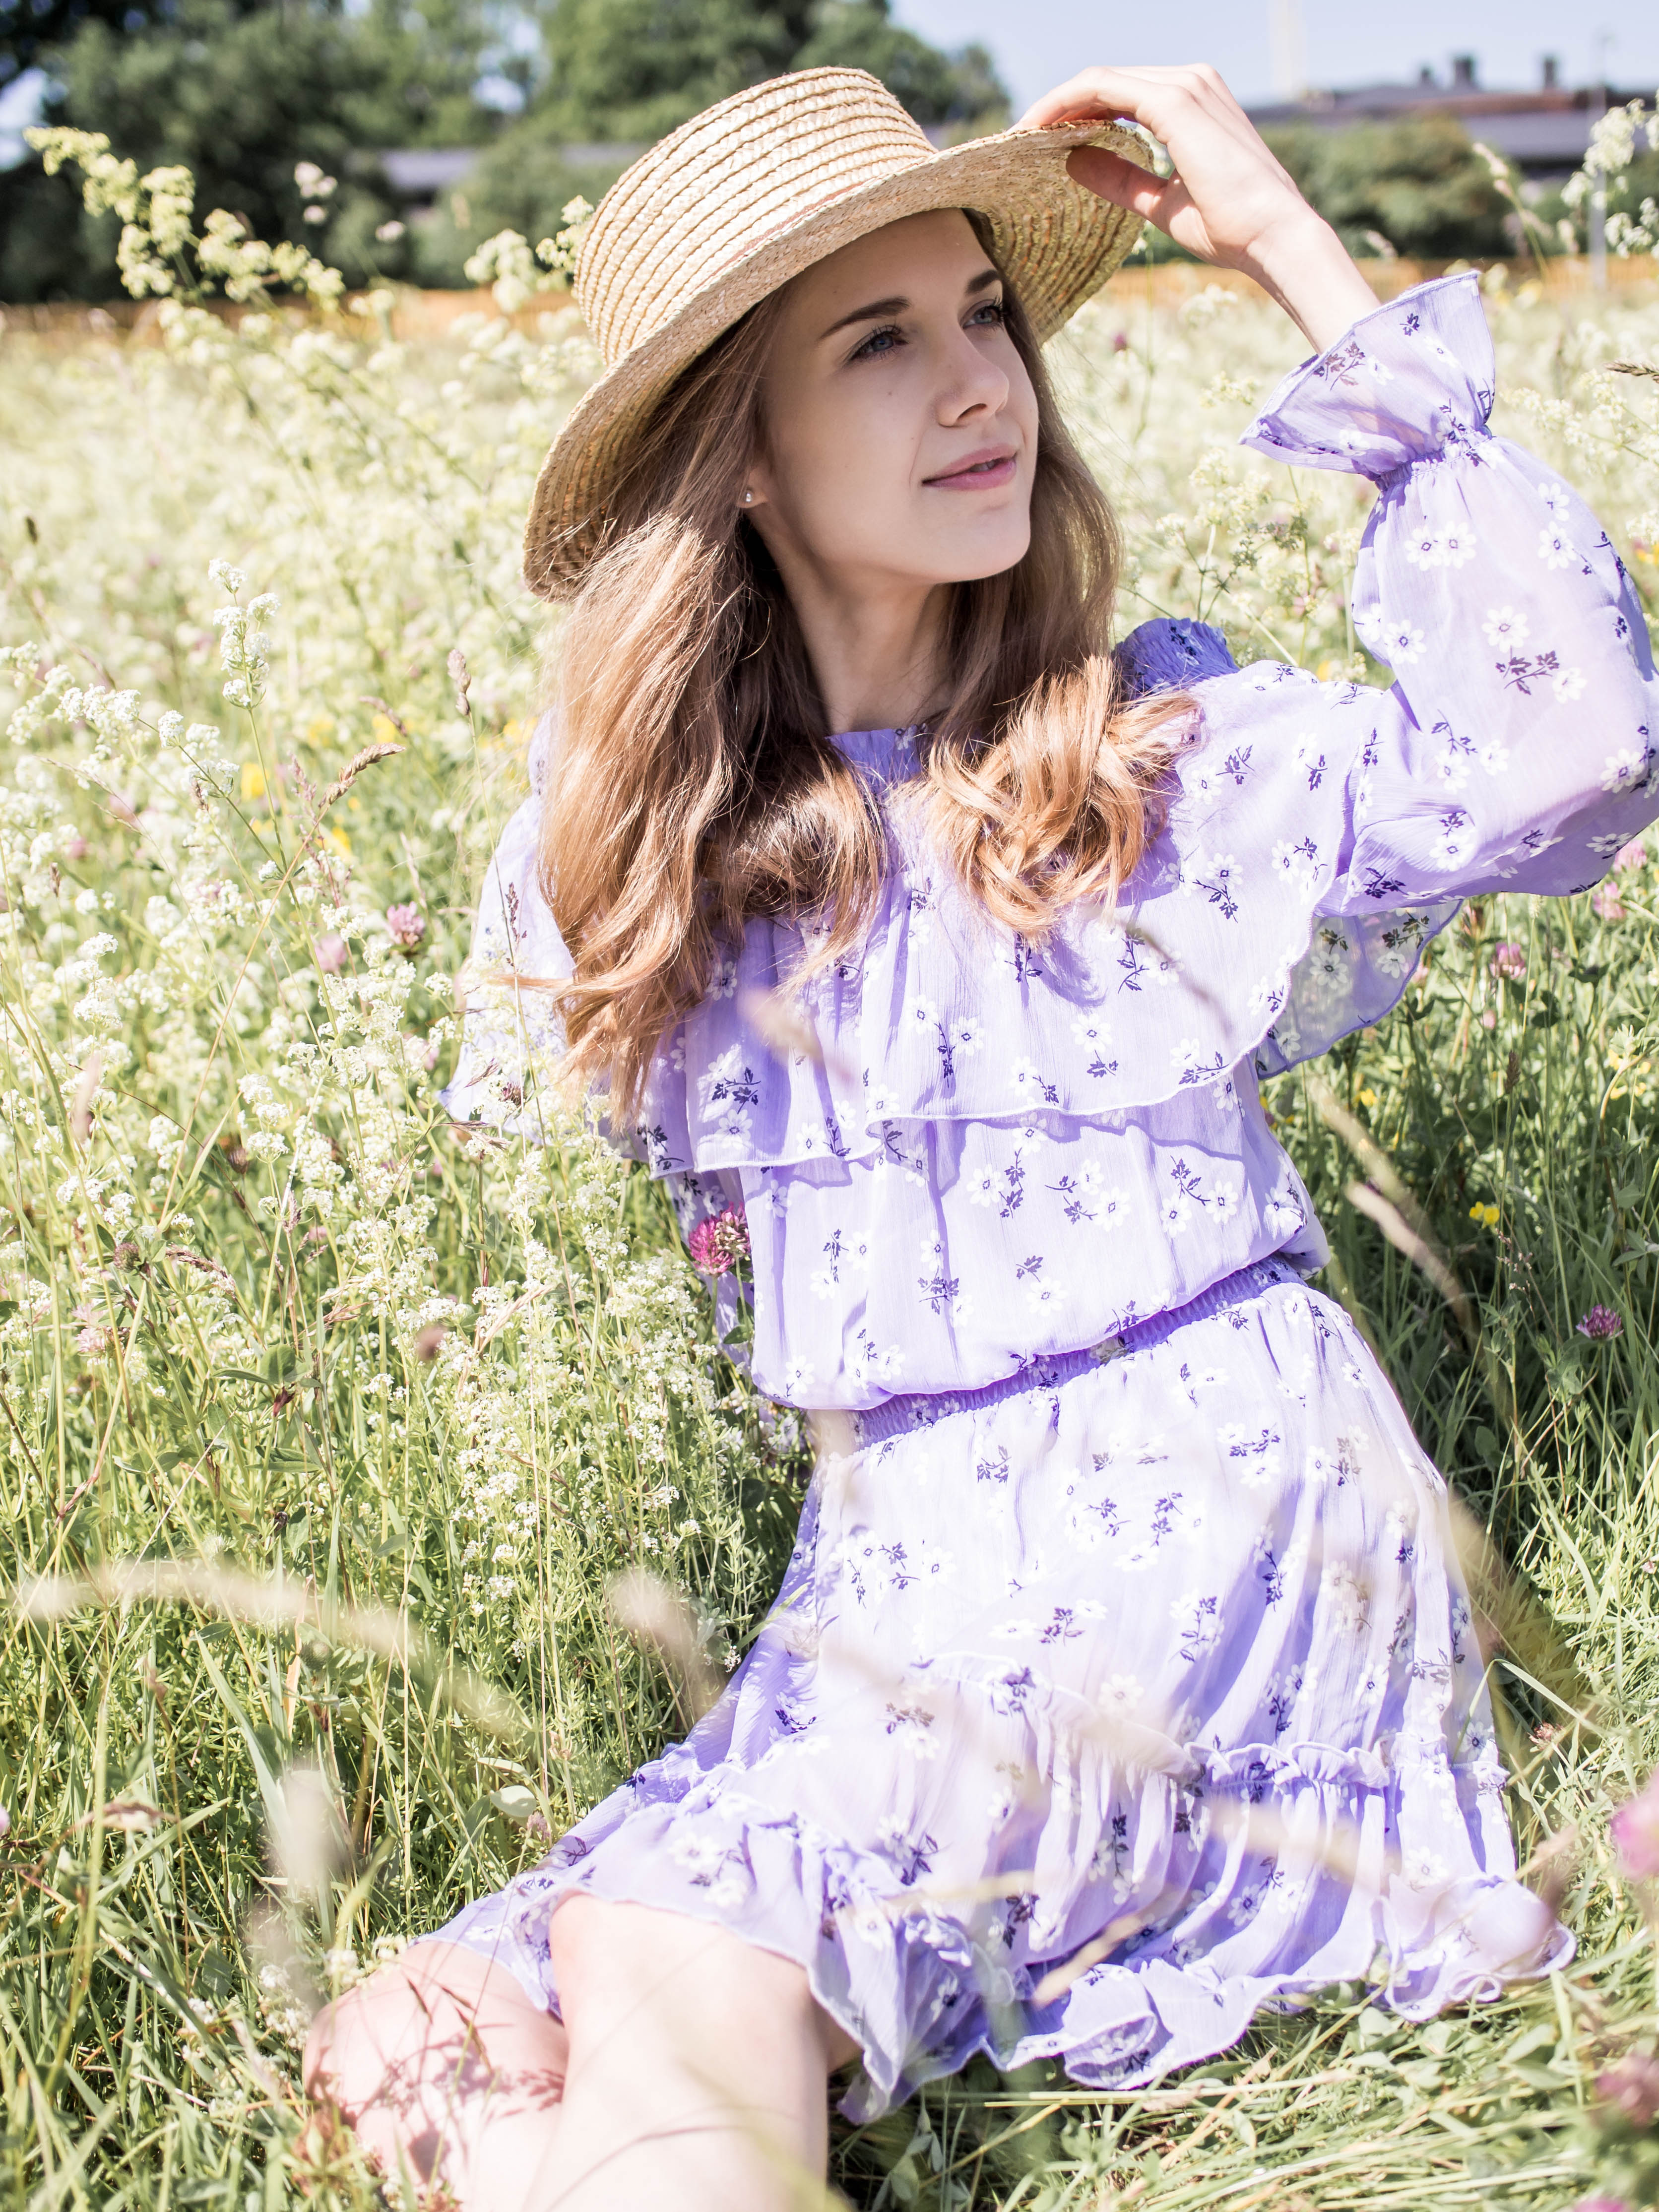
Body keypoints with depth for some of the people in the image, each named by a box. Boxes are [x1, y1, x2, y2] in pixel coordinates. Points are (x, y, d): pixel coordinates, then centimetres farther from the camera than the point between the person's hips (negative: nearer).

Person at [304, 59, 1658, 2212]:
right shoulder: (633, 839, 7)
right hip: (897, 1566, 4)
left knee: (672, 1948, -24)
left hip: (1199, 1493, -4)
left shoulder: (1167, 752, -1)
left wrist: (1297, 253, -16)